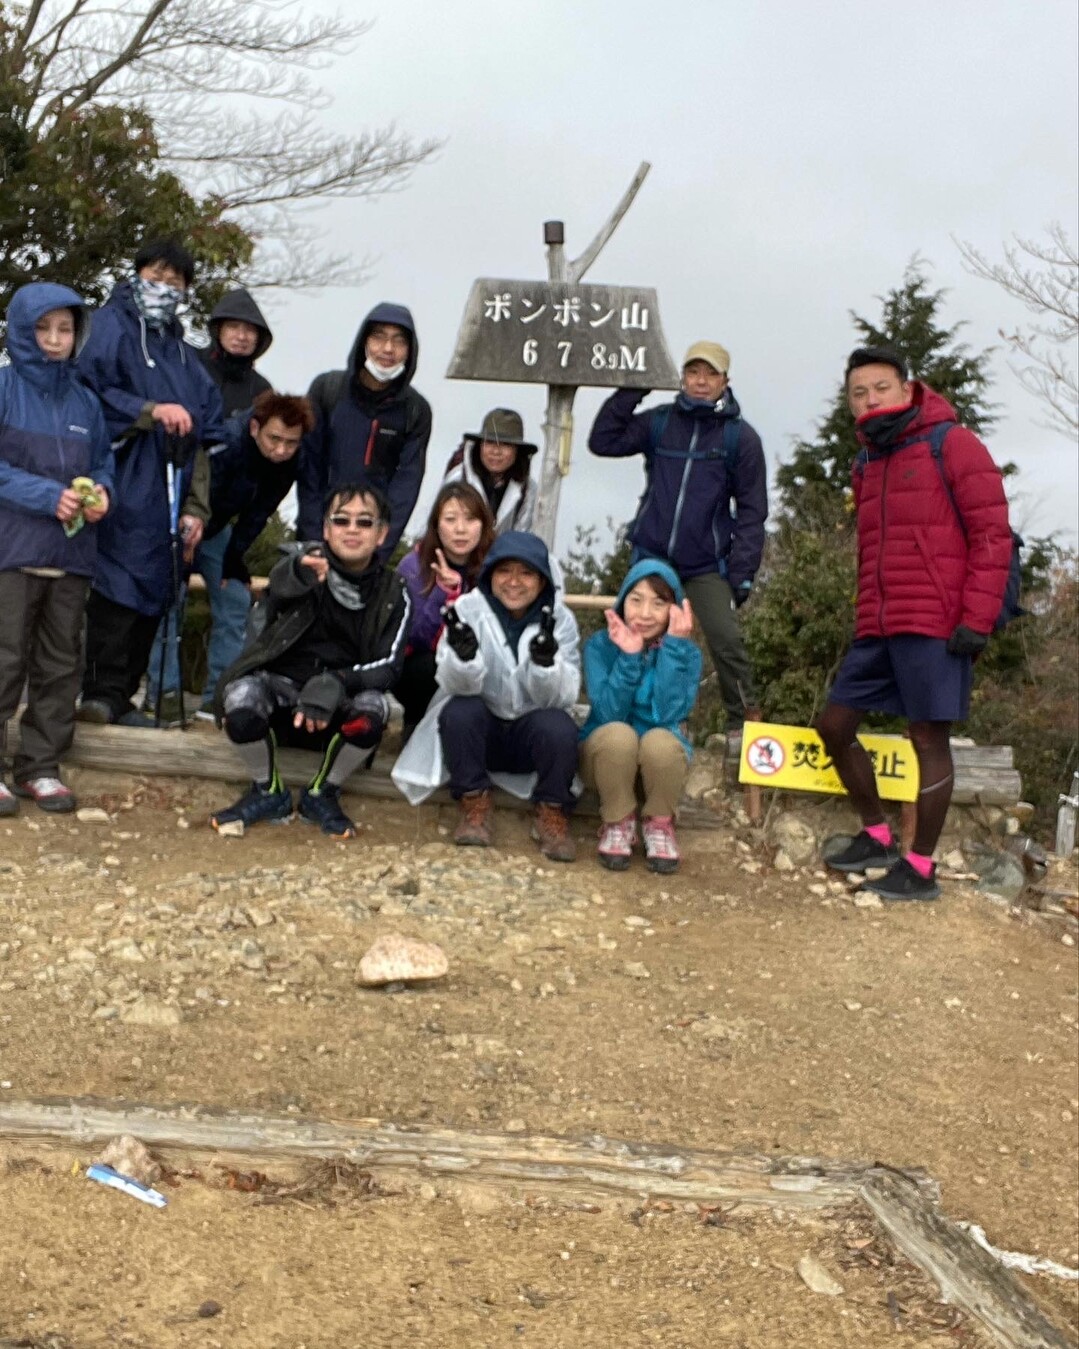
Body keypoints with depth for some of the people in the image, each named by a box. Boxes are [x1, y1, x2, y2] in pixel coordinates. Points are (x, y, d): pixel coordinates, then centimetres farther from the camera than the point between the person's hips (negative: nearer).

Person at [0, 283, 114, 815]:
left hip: (72, 553, 5)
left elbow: (103, 462, 18)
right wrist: (48, 495, -18)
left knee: (60, 665, 9)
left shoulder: (85, 401, 12)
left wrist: (101, 493, -3)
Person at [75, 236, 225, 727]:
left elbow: (202, 437, 21)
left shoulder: (184, 355, 24)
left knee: (152, 599, 6)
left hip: (167, 499, 7)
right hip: (121, 492, -7)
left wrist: (195, 508, 14)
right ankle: (102, 693, -4)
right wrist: (152, 411, -14)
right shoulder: (111, 325, 5)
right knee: (117, 592, -12)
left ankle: (119, 695, 13)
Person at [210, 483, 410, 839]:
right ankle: (268, 793, -3)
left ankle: (321, 796, -4)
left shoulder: (392, 593, -1)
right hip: (282, 686, -1)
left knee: (372, 707, -31)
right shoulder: (307, 562, -6)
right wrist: (301, 571, -53)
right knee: (241, 696, -32)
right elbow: (279, 587, -28)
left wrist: (337, 682, -30)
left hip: (337, 705, 1)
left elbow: (389, 667, -10)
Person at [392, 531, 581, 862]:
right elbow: (457, 686, -20)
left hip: (531, 734, 0)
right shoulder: (468, 609, -11)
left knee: (558, 725, -30)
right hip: (478, 730, 0)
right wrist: (463, 656, -43)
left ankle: (551, 814, -8)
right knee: (460, 710, -31)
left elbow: (561, 698, -17)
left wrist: (546, 662, -38)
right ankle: (474, 805, -12)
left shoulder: (560, 620, -8)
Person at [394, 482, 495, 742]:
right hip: (419, 670, -2)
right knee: (433, 668, -33)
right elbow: (416, 639, -20)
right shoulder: (414, 565, -14)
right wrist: (445, 591, -32)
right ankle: (417, 727, -4)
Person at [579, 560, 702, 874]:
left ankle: (659, 824, -5)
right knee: (618, 734, -34)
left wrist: (673, 647, -28)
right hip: (607, 753, 0)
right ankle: (618, 823, -8)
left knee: (660, 740, -34)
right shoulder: (600, 644, -10)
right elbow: (609, 714, -22)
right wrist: (628, 656, -32)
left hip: (662, 758, 1)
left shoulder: (687, 652, -9)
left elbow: (669, 715, -26)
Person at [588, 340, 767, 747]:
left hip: (706, 564, -3)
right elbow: (602, 442, 0)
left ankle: (744, 724, -1)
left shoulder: (740, 436, -2)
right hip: (651, 556, 3)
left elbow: (751, 509, -3)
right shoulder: (659, 422, 5)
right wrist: (630, 392, -6)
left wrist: (742, 572, -9)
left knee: (726, 640, -14)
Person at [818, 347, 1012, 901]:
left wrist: (977, 620, -15)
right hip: (876, 628, 8)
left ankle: (921, 869, 8)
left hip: (934, 626, -8)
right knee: (834, 725, 9)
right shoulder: (865, 465, 18)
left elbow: (991, 535, -9)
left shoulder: (952, 444, -4)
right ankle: (876, 836, 25)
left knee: (929, 738, -2)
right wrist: (867, 618, 18)